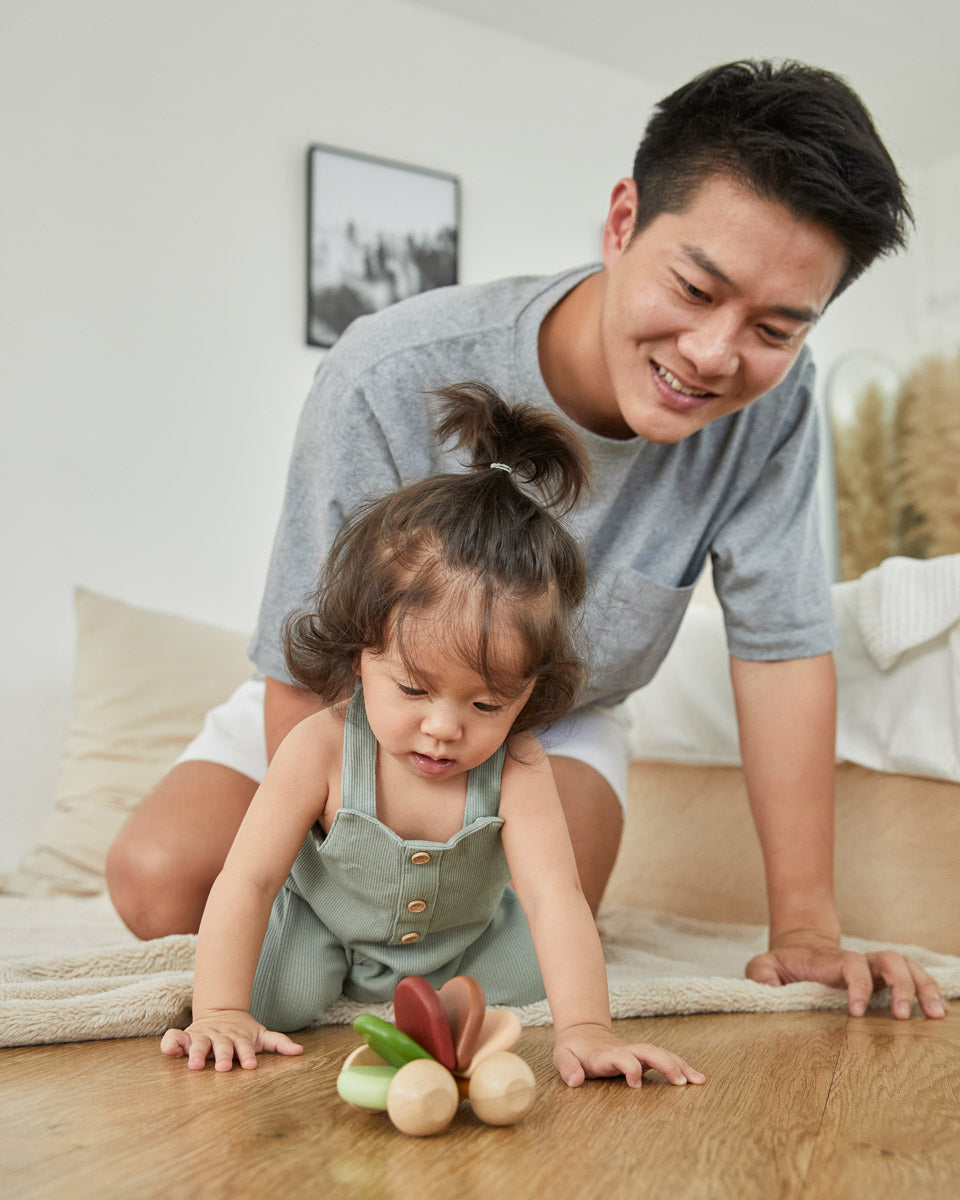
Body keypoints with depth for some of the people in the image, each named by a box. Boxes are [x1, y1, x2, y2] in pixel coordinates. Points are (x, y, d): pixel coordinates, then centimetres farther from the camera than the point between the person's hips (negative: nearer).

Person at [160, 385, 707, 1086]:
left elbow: (555, 897, -38)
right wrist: (222, 1012, -32)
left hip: (466, 939, 2)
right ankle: (341, 976, 15)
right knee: (280, 996, -22)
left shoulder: (516, 769, -32)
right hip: (327, 930, -2)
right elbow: (248, 882, -27)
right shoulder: (321, 750, -33)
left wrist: (585, 1029, -51)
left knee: (535, 972, -12)